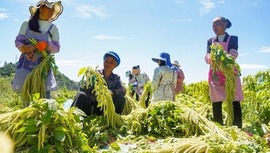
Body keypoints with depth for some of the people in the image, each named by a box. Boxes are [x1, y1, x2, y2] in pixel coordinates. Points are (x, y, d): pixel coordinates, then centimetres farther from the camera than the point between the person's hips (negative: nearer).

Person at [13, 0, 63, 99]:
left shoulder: (53, 28, 6)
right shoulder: (27, 24, 7)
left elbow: (57, 48, 6)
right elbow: (18, 41, 7)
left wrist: (47, 45, -16)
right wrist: (24, 48, -16)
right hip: (26, 63, 1)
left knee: (45, 94, -12)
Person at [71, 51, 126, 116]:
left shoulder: (116, 78, 6)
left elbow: (123, 90, -13)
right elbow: (82, 89, -7)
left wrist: (112, 92, -33)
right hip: (90, 107, 0)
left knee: (121, 98, -22)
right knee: (81, 95, -28)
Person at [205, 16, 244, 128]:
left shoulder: (233, 39, 7)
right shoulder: (210, 41, 15)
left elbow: (234, 54, -11)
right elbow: (207, 57, 0)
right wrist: (212, 58, -25)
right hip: (215, 75, 3)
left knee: (235, 102, -8)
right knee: (216, 104, 0)